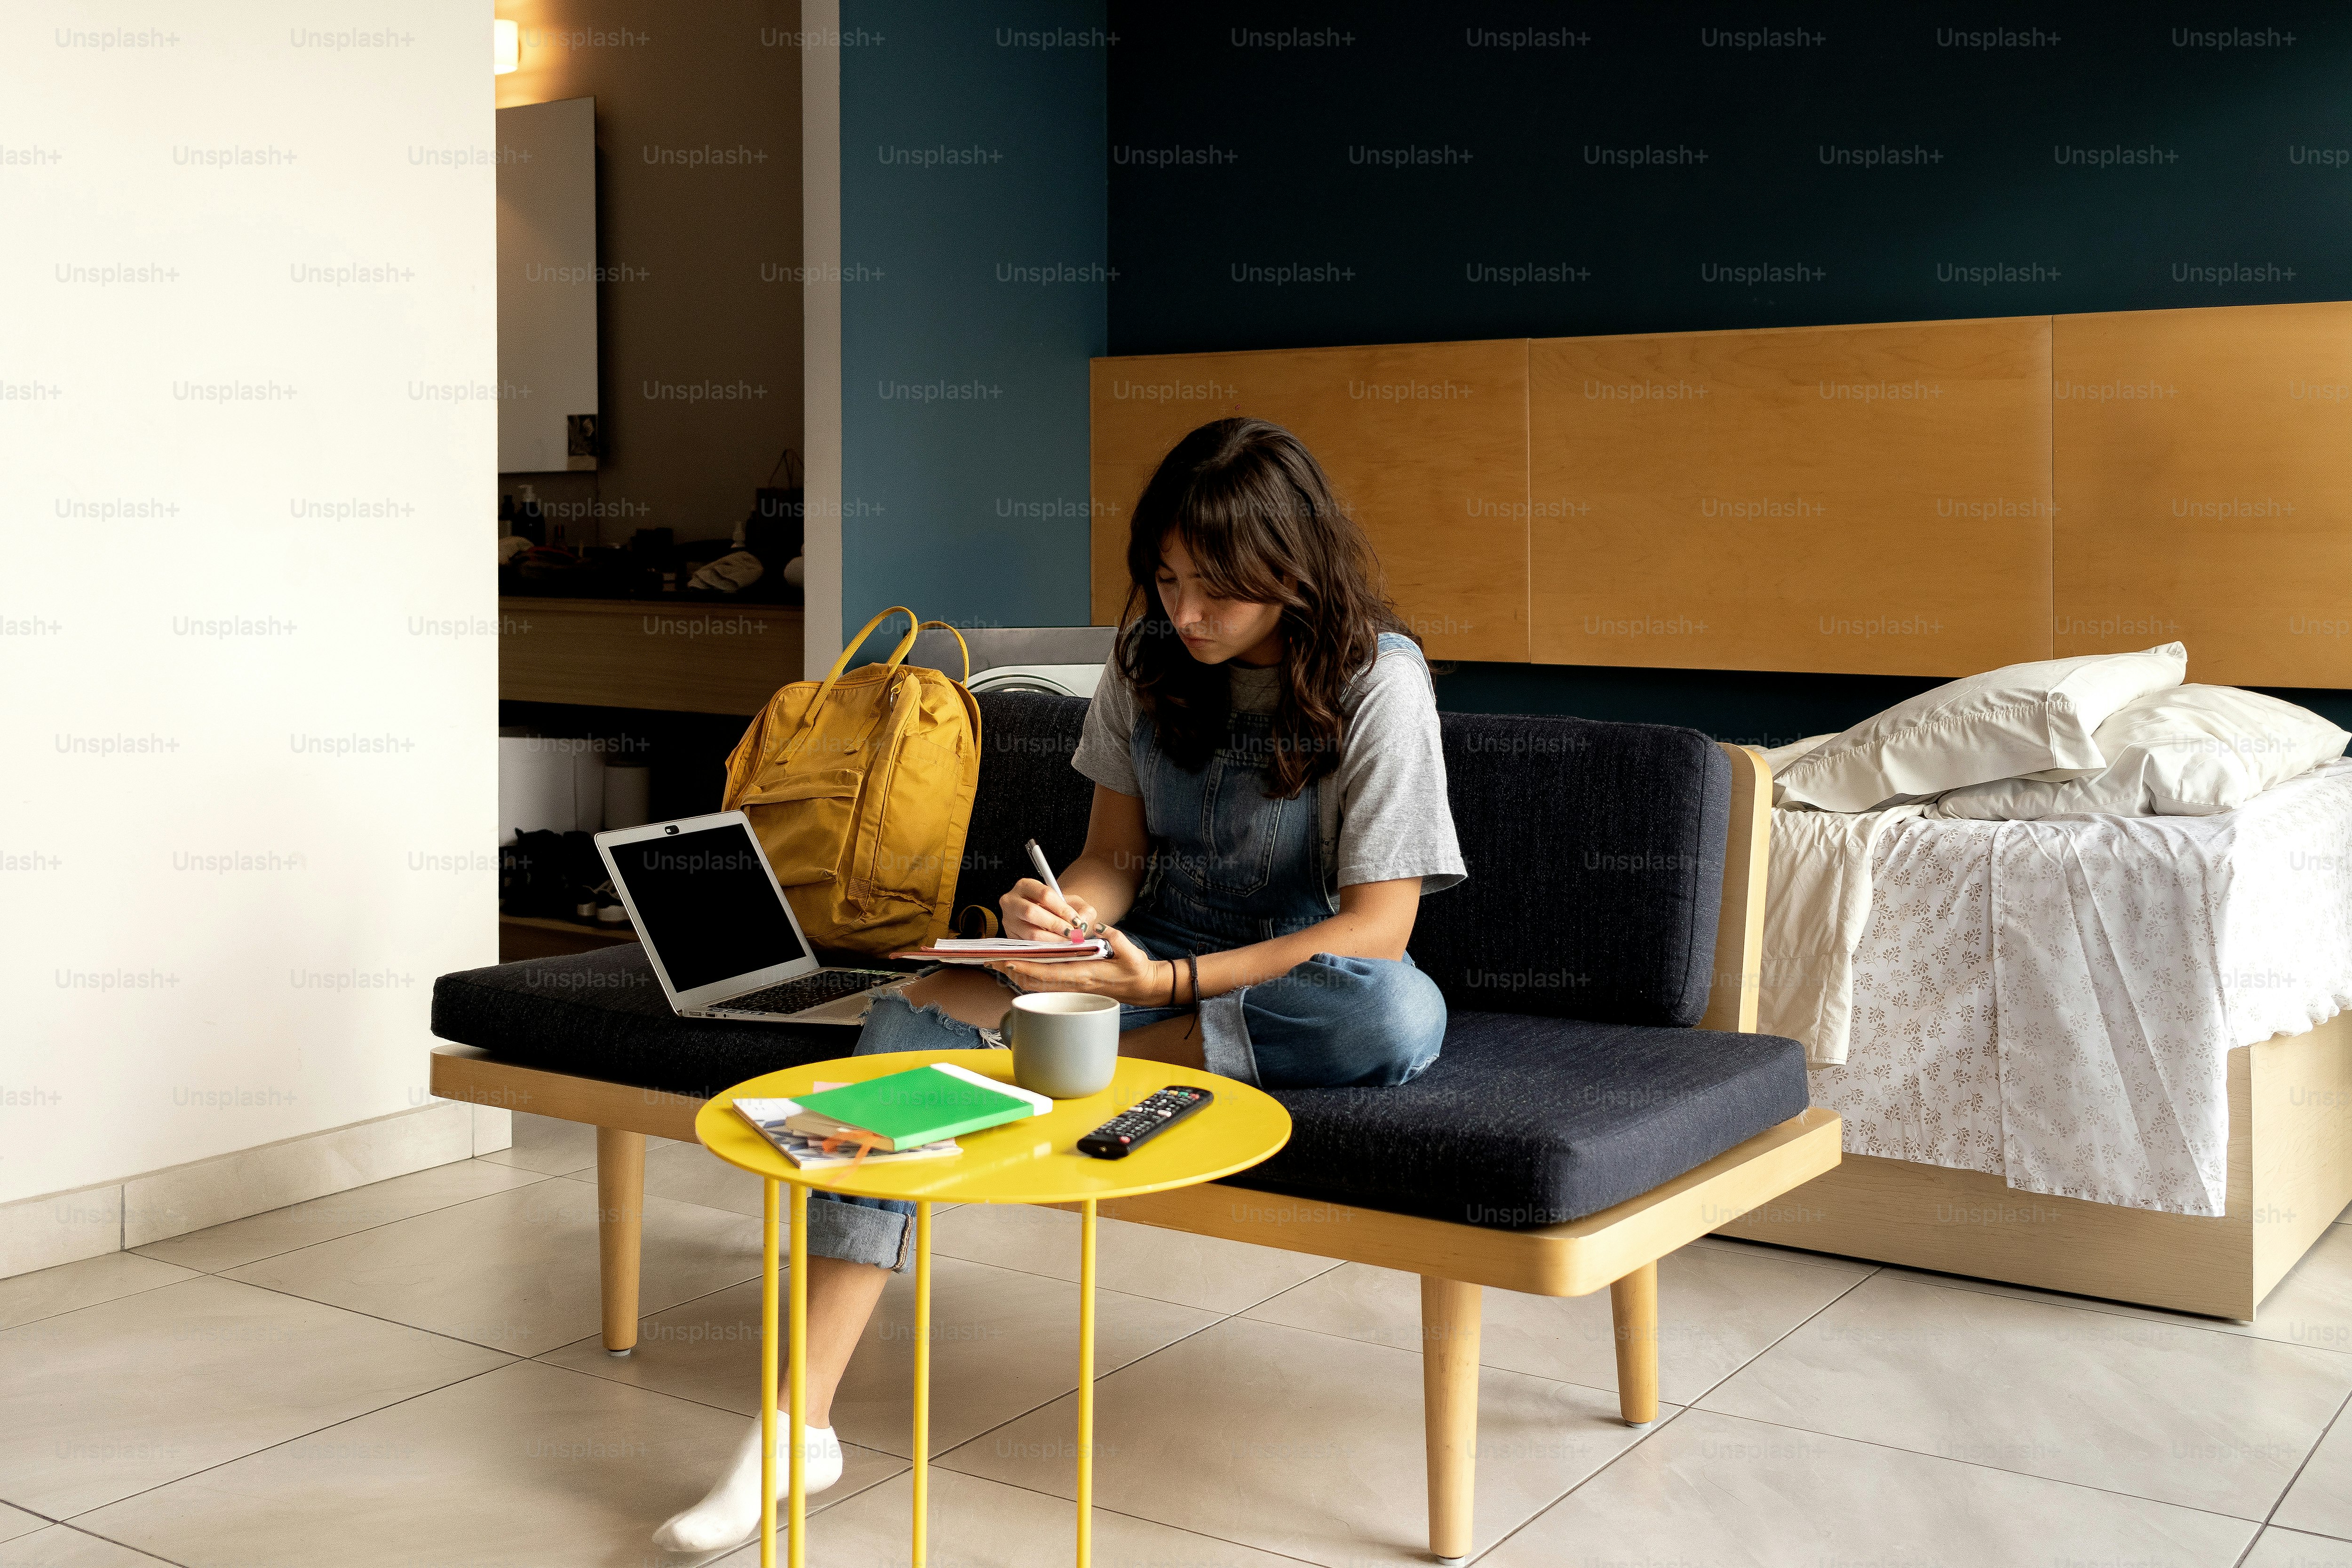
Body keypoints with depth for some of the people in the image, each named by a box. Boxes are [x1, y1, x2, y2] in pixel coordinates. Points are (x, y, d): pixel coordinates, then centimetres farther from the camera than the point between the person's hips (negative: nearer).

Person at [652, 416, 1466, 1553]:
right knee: (916, 1013, -21)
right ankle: (798, 1424, -26)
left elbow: (1377, 925, -18)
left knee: (1402, 1018, -39)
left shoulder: (1378, 682, -14)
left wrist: (1168, 980, -26)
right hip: (1144, 955, 4)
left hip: (1302, 979, -3)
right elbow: (1115, 857, 7)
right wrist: (1054, 910, -18)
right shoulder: (1149, 657, 1)